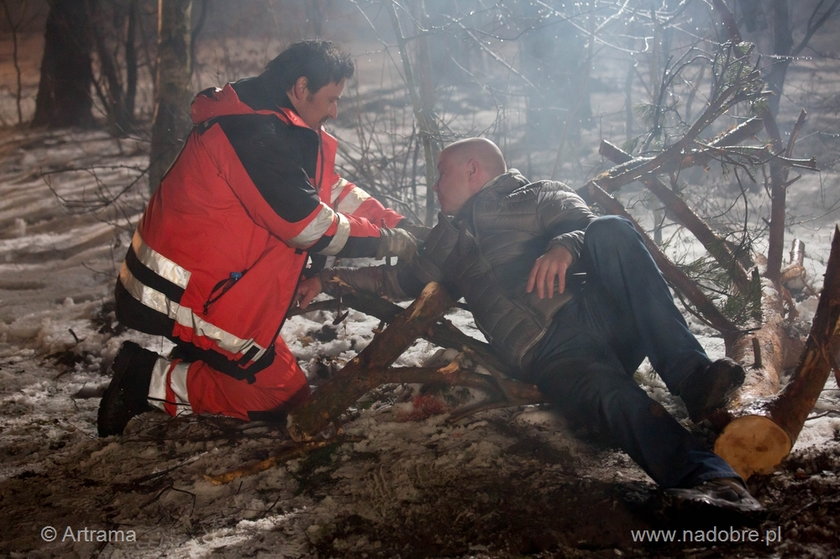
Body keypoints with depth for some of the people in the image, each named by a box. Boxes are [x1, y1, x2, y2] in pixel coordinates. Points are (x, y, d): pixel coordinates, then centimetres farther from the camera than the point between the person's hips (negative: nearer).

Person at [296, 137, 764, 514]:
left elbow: (590, 225, 5)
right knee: (616, 399, -33)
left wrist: (566, 245, -18)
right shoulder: (450, 240, 36)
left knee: (612, 229, -30)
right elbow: (404, 280, 44)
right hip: (548, 356, 1)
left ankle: (691, 377, -37)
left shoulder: (540, 197, 22)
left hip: (595, 310, -1)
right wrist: (328, 279, 37)